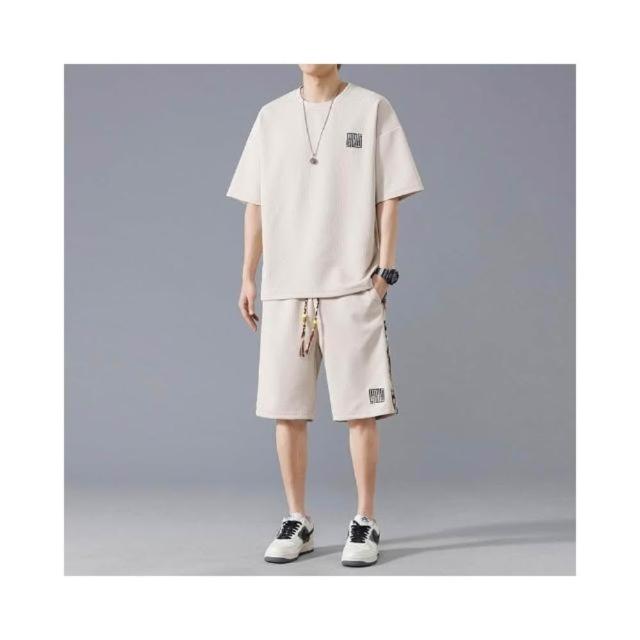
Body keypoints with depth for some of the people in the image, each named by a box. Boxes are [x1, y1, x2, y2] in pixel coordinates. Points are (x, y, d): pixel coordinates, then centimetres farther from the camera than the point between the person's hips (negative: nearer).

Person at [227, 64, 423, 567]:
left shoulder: (372, 109, 4)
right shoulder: (272, 116, 13)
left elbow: (389, 198, 2)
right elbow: (255, 204, 13)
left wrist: (384, 268, -6)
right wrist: (249, 276, 9)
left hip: (351, 286, -3)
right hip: (285, 287, 3)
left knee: (360, 410, -1)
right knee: (286, 410, 5)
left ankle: (366, 523, 11)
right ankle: (297, 522, 17)